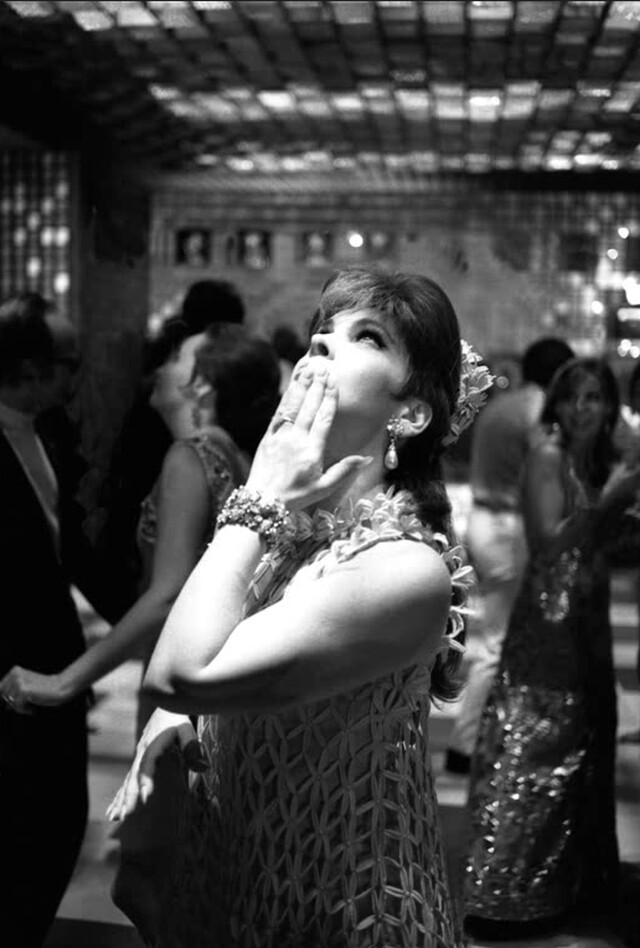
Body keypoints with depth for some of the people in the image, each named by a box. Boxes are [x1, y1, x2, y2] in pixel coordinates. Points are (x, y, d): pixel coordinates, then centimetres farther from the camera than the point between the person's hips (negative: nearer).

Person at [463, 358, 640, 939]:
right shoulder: (548, 457, -12)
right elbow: (549, 540, -20)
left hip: (587, 615, 8)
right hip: (549, 615, -8)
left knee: (585, 744, 16)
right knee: (533, 754, -4)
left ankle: (574, 881, 32)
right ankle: (501, 897, 5)